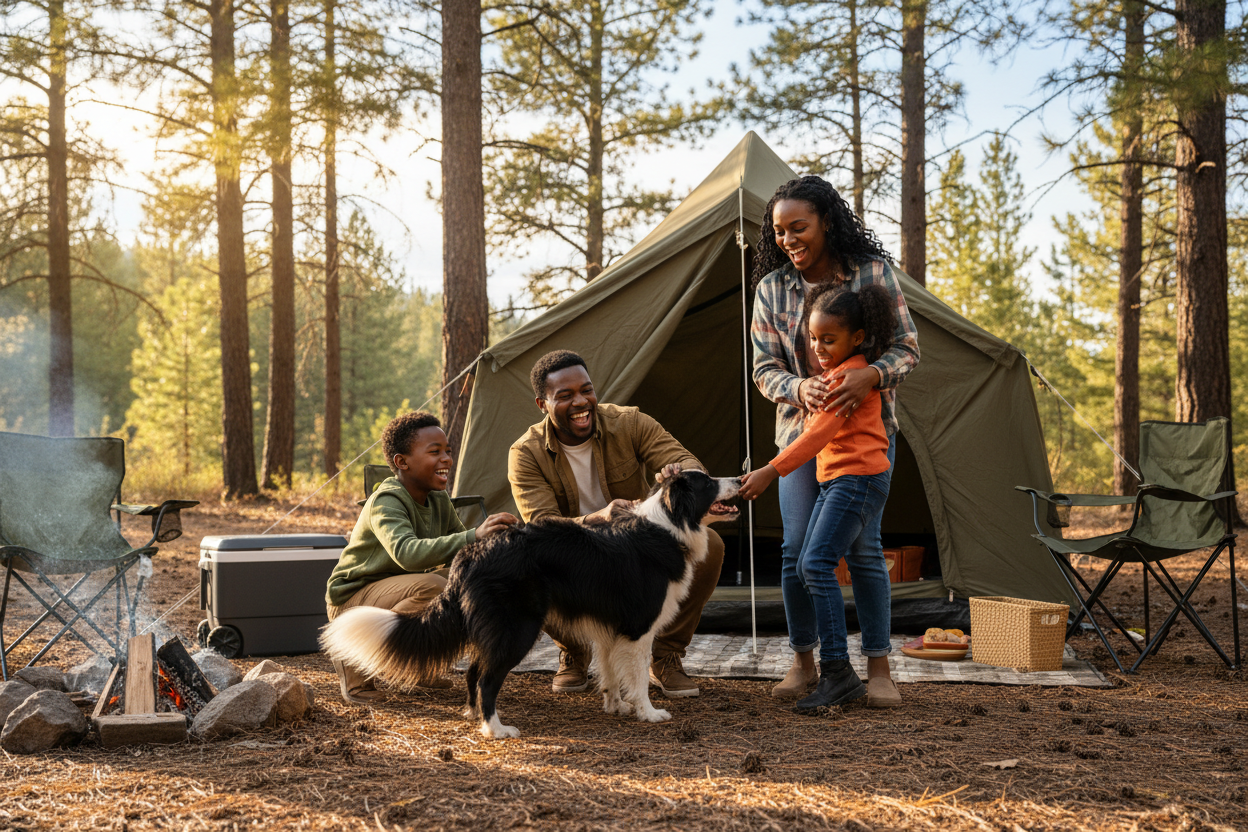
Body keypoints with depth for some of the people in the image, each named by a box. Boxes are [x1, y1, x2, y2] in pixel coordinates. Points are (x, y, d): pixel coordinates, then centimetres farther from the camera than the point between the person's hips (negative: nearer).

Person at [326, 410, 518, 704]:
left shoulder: (439, 501, 2)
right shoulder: (386, 501, -24)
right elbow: (407, 553, -44)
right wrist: (473, 536, -53)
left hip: (399, 593, 8)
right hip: (351, 599, -8)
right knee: (433, 586, -33)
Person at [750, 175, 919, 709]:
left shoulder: (873, 273, -6)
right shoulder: (771, 289, -1)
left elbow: (907, 346, -6)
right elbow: (765, 368, -1)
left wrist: (871, 375, -27)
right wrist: (799, 388, -24)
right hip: (801, 430, 2)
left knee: (864, 544, -6)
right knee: (797, 548, -3)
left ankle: (878, 668, 5)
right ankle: (803, 662, 13)